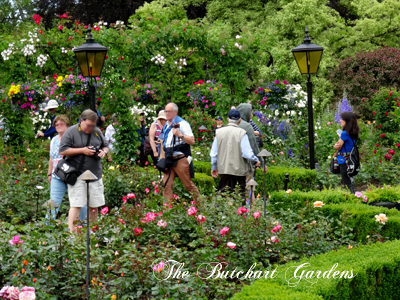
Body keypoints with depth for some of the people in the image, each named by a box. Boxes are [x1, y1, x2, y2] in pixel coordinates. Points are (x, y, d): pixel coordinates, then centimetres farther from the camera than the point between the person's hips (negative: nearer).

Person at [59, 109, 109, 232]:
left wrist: (104, 151, -2)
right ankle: (72, 232, -8)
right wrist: (82, 150, -14)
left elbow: (105, 146, 23)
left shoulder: (97, 132, 11)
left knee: (94, 206, 10)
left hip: (95, 174, 5)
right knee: (76, 205, -9)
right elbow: (62, 150, -10)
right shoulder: (71, 132, -5)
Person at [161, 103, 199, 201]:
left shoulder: (182, 124, -6)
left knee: (188, 184, -1)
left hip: (180, 159, -7)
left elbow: (192, 141, -14)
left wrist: (180, 135, -25)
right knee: (167, 184, -3)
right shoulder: (166, 125, 17)